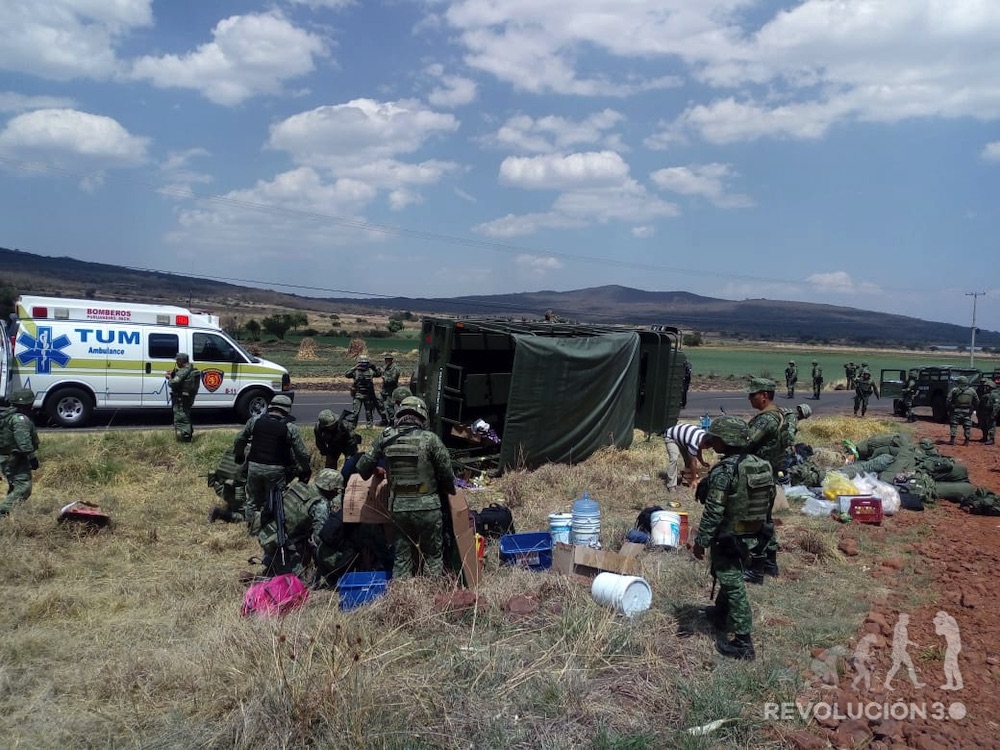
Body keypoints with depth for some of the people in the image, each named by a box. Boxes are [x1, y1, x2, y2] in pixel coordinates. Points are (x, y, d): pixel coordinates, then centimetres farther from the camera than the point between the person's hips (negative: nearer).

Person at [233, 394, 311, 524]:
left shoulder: (255, 420, 1)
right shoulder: (290, 427, -9)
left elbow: (239, 440, 12)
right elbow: (301, 453, -7)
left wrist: (239, 455, 30)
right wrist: (306, 470, 9)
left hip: (254, 467, 3)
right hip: (275, 470, -3)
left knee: (253, 500, 20)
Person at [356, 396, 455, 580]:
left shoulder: (386, 437, -1)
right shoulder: (430, 439, -10)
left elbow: (363, 467, 4)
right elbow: (446, 473, -6)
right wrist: (449, 491, 15)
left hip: (398, 508, 3)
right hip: (427, 507, -3)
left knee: (402, 557, 16)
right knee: (433, 555, 14)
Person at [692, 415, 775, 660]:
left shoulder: (724, 471, -24)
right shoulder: (759, 464, 1)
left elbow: (713, 512, -23)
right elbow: (768, 500, 11)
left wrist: (700, 541, -14)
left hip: (728, 537, -9)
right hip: (750, 535, 9)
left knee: (734, 586, -1)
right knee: (731, 578, 26)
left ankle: (743, 643, 3)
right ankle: (720, 614, 46)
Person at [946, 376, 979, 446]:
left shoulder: (954, 390, -5)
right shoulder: (972, 391, 6)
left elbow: (949, 400, -7)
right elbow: (977, 401, 10)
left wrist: (949, 408, 4)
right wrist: (973, 409, 19)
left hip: (956, 410, -3)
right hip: (967, 411, 3)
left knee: (953, 424, 4)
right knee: (967, 426, 9)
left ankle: (952, 440, -1)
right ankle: (967, 441, 10)